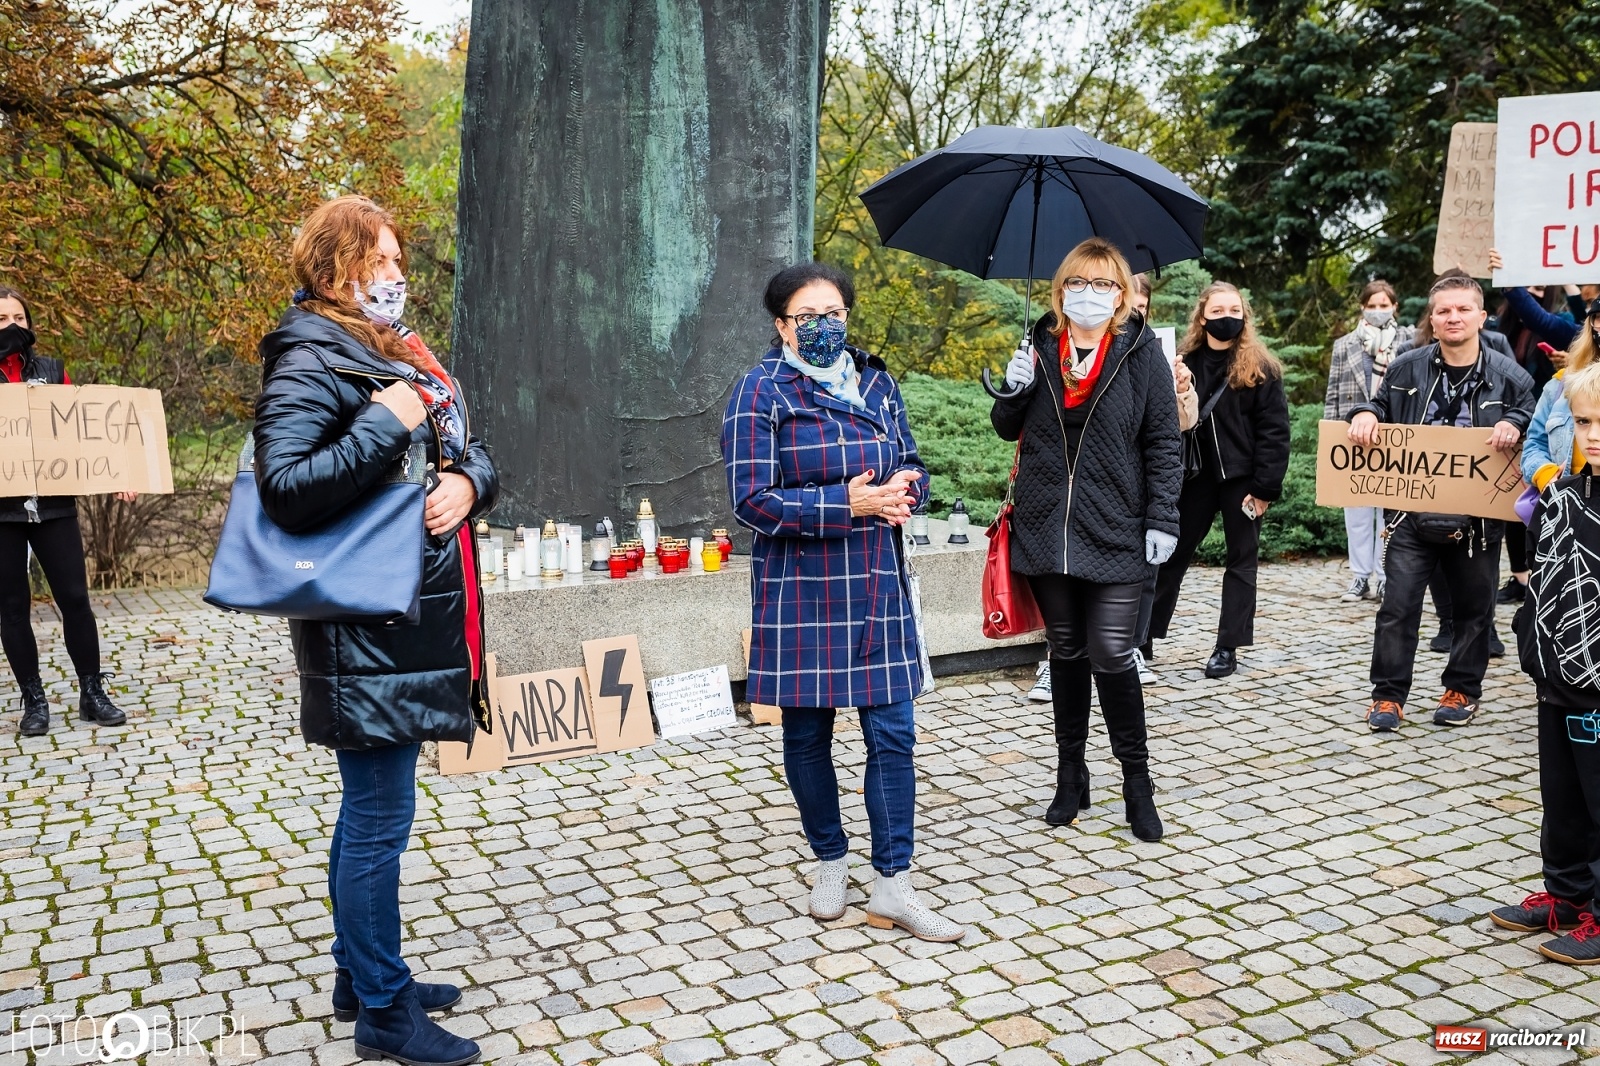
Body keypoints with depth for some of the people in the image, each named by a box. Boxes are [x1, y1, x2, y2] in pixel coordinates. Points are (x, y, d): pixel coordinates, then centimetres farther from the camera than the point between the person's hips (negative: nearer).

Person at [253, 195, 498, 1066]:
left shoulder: (403, 357, 15)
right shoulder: (310, 363, -11)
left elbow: (474, 455, 15)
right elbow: (287, 489, -23)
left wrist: (467, 481, -7)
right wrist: (387, 424, -23)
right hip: (366, 629, -9)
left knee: (370, 810, 19)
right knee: (379, 821, 0)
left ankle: (361, 977, 34)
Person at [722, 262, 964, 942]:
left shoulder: (876, 383, 10)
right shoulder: (761, 392, -6)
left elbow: (912, 466, 15)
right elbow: (752, 501, -13)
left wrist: (904, 491, -10)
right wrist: (847, 505, -21)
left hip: (878, 587, 4)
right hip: (800, 591, -4)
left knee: (893, 734, 2)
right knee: (808, 735, 9)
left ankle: (892, 888, 12)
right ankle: (830, 863, 30)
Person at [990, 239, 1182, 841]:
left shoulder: (1141, 352, -1)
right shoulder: (1040, 348, 7)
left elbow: (1163, 443, -2)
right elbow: (1008, 429, 14)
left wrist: (1162, 520, -9)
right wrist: (1013, 392, -7)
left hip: (1114, 535, -3)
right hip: (1046, 529, 3)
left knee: (1112, 657, -5)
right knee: (1066, 652, 13)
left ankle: (1137, 781, 14)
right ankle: (1071, 776, 26)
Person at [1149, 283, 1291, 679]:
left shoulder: (1260, 368, -4)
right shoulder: (1185, 361, 3)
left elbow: (1274, 433, -7)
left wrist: (1264, 487, -13)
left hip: (1241, 476, -2)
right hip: (1195, 474, 3)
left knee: (1242, 559, 6)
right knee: (1171, 554, 8)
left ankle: (1228, 647, 14)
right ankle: (1144, 636, 17)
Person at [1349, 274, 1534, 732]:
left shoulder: (1508, 375, 0)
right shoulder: (1407, 368, 2)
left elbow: (1532, 418, 8)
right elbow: (1380, 403, 16)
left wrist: (1514, 425, -14)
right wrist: (1366, 413, -6)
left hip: (1477, 517, 0)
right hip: (1413, 514, 0)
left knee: (1472, 609, 12)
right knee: (1397, 606, -3)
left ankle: (1462, 690, 28)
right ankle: (1388, 694, 6)